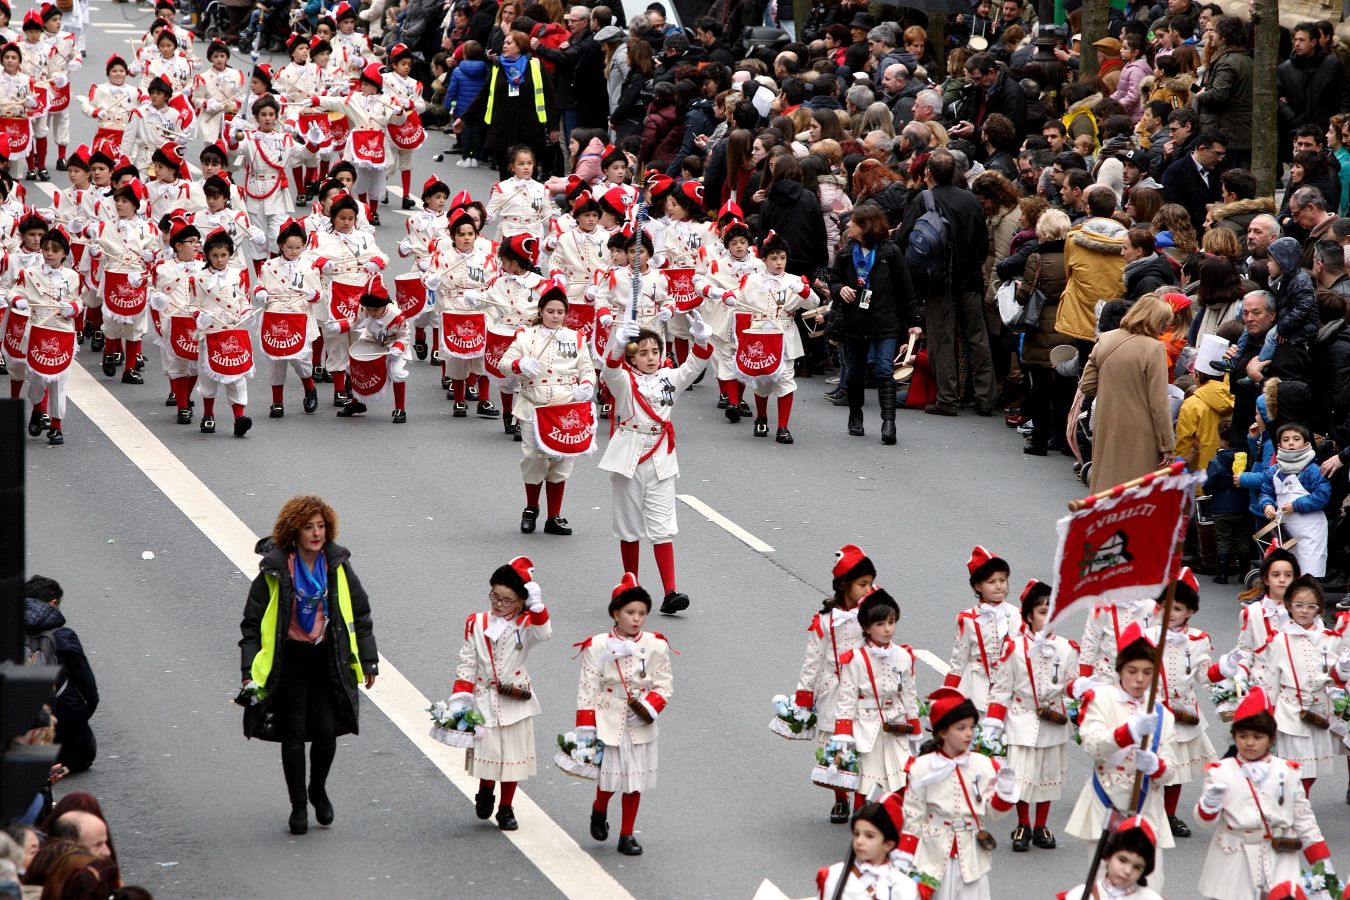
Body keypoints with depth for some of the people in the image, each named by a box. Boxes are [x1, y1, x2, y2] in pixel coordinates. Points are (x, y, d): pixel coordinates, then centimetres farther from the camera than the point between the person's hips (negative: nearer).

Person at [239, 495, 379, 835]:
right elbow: (253, 623, -3)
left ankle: (318, 791, 23)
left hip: (328, 659, 2)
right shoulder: (275, 570, -8)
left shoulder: (337, 565, 0)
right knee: (293, 735, 2)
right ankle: (298, 806, 18)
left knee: (327, 731, -4)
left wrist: (368, 661, 10)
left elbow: (360, 614, 10)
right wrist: (249, 670, -7)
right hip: (288, 660, -2)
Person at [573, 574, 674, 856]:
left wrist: (648, 708, -17)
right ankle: (599, 810, 36)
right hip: (608, 722, -2)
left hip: (640, 726, 2)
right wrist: (585, 727, -9)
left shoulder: (656, 646, -1)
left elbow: (665, 685, 0)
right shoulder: (597, 646, -6)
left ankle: (627, 835, 20)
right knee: (610, 775, 3)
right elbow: (588, 687, -6)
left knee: (635, 781, 7)